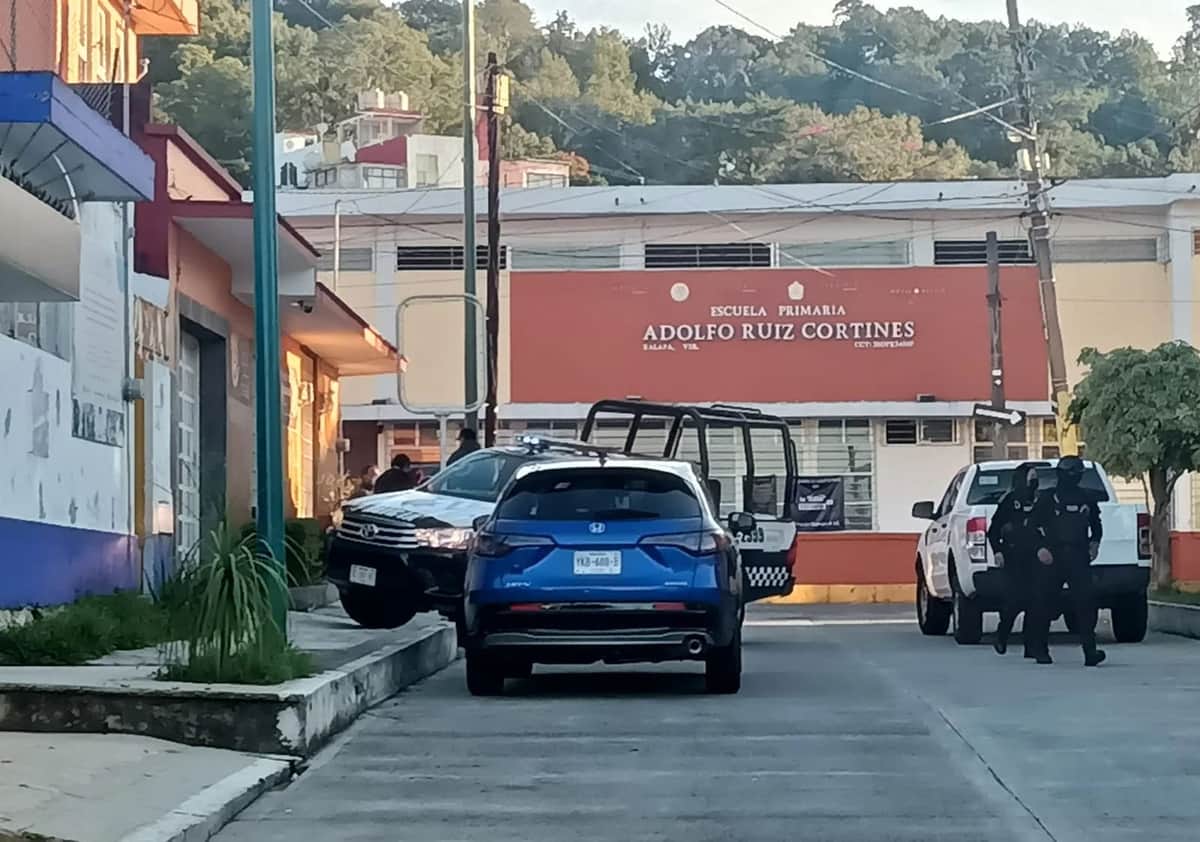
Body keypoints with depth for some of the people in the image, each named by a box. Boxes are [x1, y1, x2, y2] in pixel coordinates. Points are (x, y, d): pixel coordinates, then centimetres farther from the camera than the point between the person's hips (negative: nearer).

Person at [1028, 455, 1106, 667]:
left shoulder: (1087, 500, 15)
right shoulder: (1047, 499, 5)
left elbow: (1096, 525, 28)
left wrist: (1094, 543, 9)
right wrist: (1039, 548, -9)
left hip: (1079, 558, 2)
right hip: (1052, 558, -2)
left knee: (1085, 602, -12)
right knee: (1046, 604, 2)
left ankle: (1090, 651, -16)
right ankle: (1041, 649, 15)